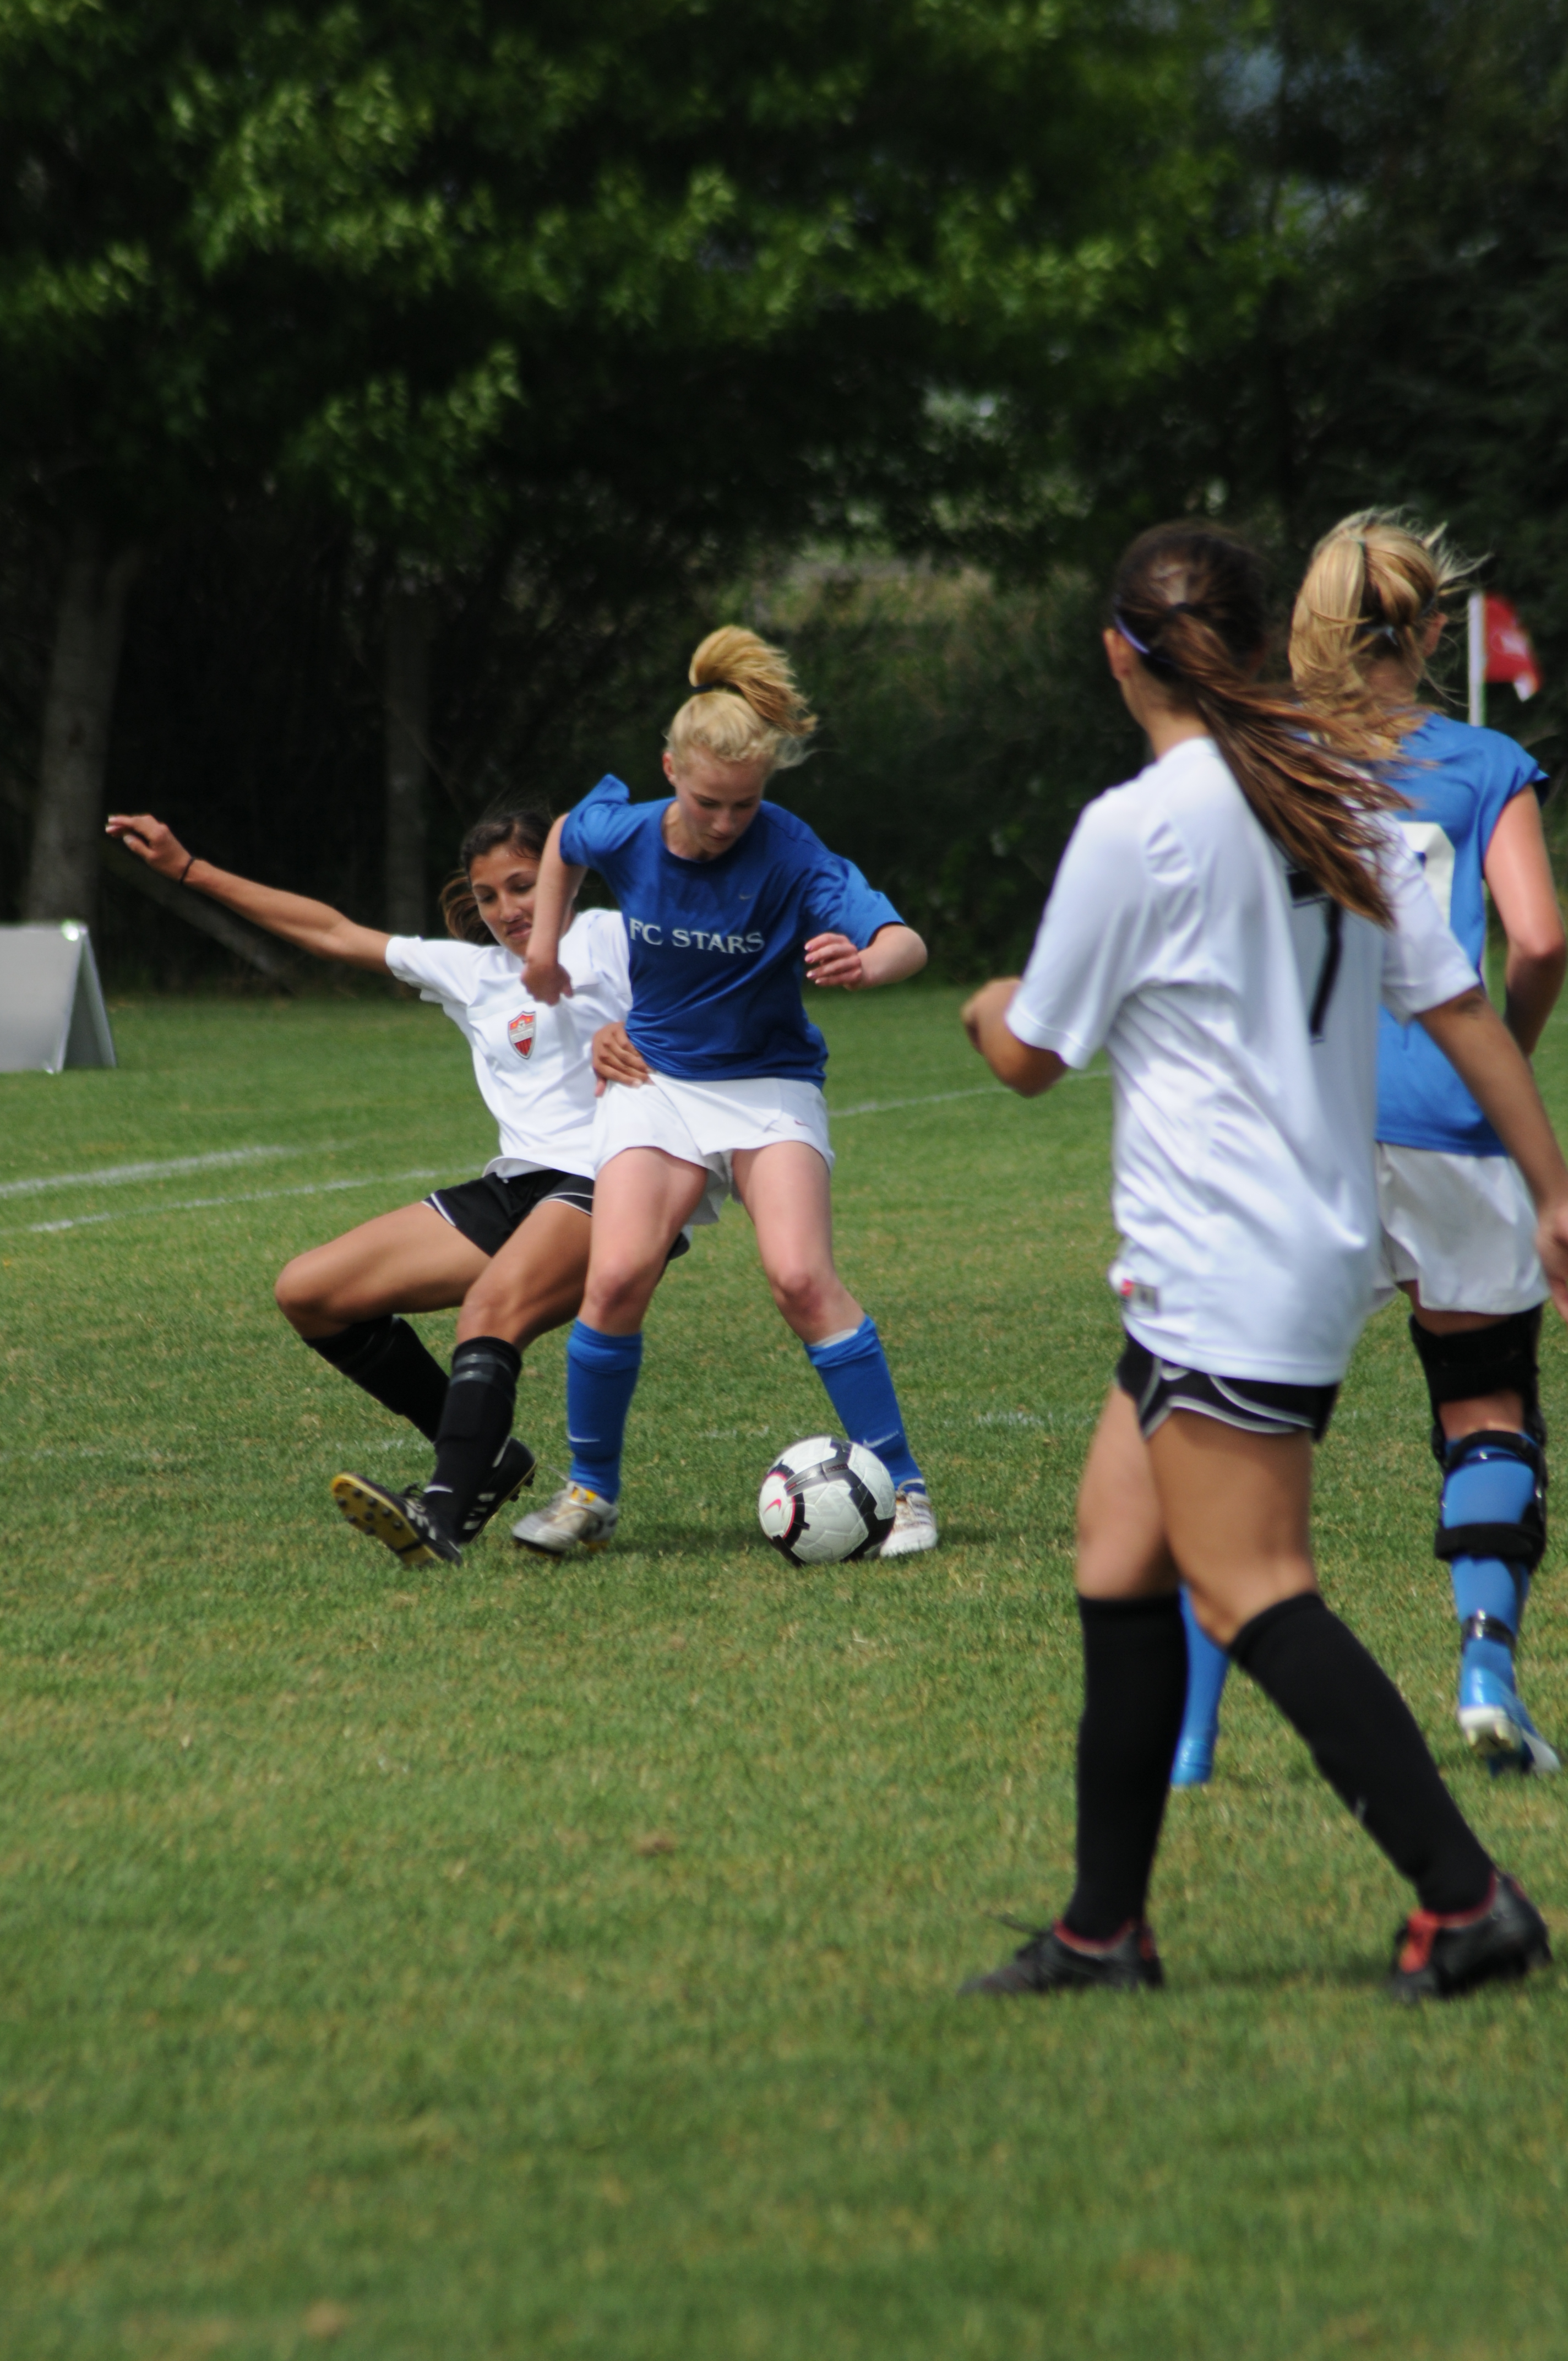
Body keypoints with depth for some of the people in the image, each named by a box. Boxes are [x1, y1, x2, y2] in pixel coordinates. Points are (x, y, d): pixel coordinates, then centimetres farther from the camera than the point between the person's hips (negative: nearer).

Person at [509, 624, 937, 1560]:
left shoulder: (789, 856, -22)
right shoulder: (624, 833, -10)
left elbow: (906, 942, -33)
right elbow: (565, 839, 16)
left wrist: (867, 962, -55)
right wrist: (545, 944, 16)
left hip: (769, 1085, -3)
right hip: (657, 1078, 3)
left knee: (802, 1278, -21)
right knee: (617, 1276, -16)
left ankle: (903, 1488, -11)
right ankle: (592, 1493, 2)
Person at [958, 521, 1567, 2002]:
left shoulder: (1136, 828, -13)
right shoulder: (1338, 799, 8)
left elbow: (1032, 1057, -3)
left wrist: (988, 1014, 21)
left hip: (1225, 1271, -9)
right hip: (1326, 1242, 9)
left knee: (1248, 1592, -9)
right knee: (1119, 1562, 12)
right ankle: (1104, 1931, 13)